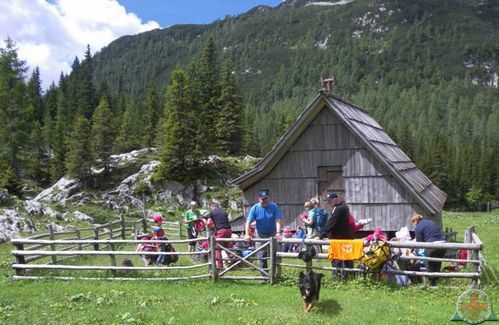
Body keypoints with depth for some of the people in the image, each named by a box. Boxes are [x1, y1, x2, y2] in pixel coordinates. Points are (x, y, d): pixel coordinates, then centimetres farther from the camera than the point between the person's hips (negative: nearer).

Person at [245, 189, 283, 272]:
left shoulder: (274, 207, -11)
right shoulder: (255, 208, -9)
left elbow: (278, 221, -19)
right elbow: (248, 222, -12)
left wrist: (278, 233, -32)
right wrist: (247, 235, -23)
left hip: (272, 234, 0)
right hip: (260, 235, 1)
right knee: (261, 256, 3)